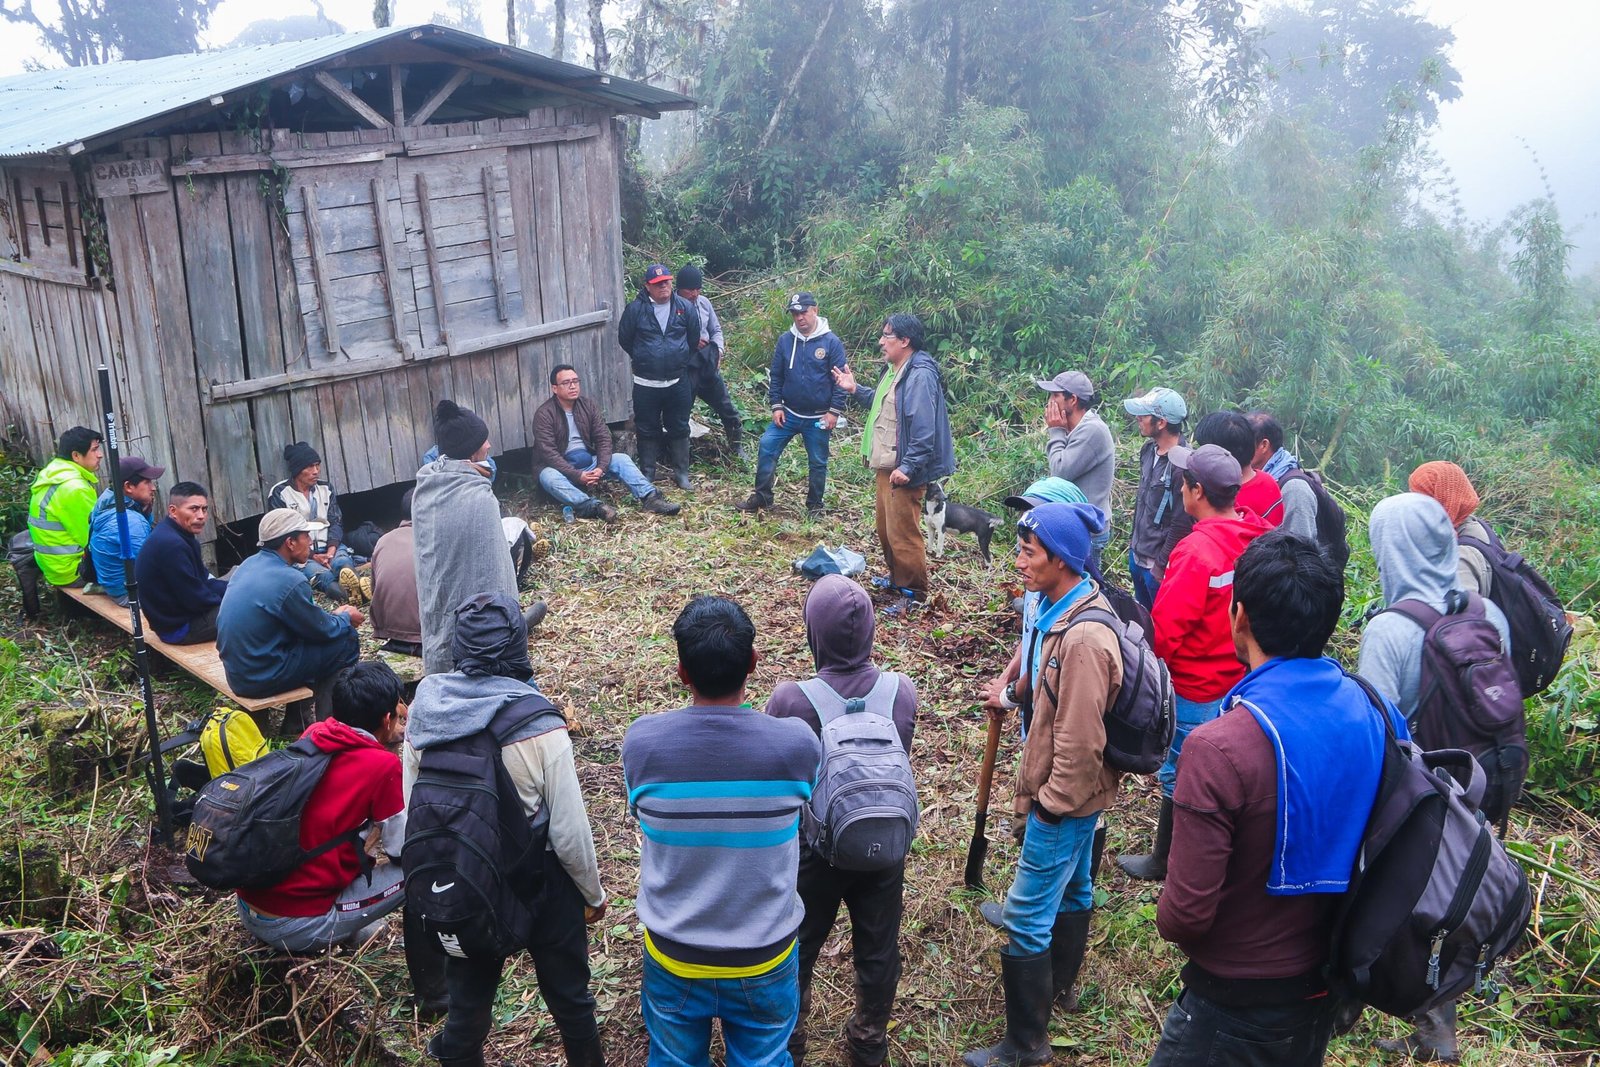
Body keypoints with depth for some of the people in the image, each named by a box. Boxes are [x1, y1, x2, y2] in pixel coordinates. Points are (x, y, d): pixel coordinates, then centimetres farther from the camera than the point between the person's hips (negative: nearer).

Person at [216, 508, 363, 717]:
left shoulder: (250, 563, 4)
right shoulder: (289, 580, -23)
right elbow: (323, 630, -9)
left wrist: (333, 615, 18)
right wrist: (346, 618, 11)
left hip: (237, 672, 9)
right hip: (261, 678, -9)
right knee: (348, 639, -1)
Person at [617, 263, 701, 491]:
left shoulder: (685, 307, -2)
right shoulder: (635, 309, -7)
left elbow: (694, 339, 10)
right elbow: (624, 340, 4)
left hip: (678, 383, 1)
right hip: (645, 384, -1)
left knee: (679, 429, 11)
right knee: (648, 431, 10)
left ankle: (681, 473, 23)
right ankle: (647, 474, 22)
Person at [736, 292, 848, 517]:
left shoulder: (831, 342, -8)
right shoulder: (785, 341, 1)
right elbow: (775, 376, 7)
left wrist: (834, 411, -11)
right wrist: (776, 406, 0)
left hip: (818, 418, -3)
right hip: (789, 413, 3)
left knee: (817, 462, 8)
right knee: (766, 447, -7)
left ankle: (814, 505, 24)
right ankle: (762, 496, 6)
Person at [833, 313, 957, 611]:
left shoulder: (920, 375, -21)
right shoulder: (895, 370, 13)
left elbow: (923, 428, -26)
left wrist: (908, 467, -27)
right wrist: (855, 390, 16)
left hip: (903, 471, -11)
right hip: (886, 465, 11)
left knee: (903, 533, -4)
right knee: (886, 528, 22)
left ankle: (915, 594, 7)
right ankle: (897, 577, 39)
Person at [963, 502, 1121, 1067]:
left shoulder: (1084, 638, -31)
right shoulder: (1058, 610, 0)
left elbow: (1079, 742, -27)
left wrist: (1050, 804, -17)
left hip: (1065, 800, -10)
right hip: (1077, 794, 10)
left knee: (1027, 917, 0)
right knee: (1071, 888, 27)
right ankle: (1059, 983, 48)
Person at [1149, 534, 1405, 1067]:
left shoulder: (1219, 748, -31)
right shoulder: (1375, 712, -10)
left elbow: (1185, 916, -27)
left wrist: (1168, 914, -4)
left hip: (1235, 1006, -6)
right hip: (1329, 991, 6)